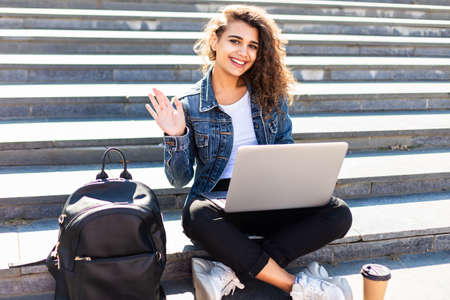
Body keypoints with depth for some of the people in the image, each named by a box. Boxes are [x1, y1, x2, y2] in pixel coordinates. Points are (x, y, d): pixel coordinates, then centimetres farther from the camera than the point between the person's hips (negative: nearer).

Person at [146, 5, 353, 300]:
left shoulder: (271, 93, 5)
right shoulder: (190, 105, -3)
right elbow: (179, 179, 0)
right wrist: (175, 137, -18)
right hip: (217, 202, -2)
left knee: (338, 214, -21)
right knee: (196, 216, -38)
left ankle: (230, 273, -26)